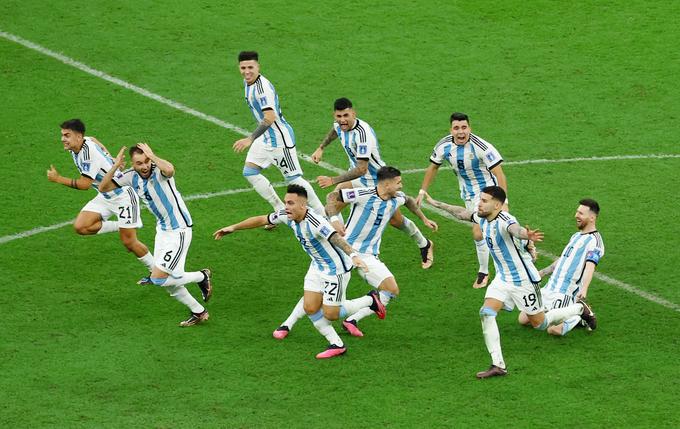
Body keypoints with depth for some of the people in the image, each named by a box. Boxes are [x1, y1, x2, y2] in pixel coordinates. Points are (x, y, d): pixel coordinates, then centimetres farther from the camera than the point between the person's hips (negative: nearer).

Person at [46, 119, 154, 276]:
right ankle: (120, 227, 7)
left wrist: (58, 179, -21)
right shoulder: (74, 148, -2)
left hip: (122, 195, -9)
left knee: (129, 242, -7)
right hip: (104, 197, 9)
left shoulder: (89, 151, -29)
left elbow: (85, 184, -28)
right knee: (80, 227, -10)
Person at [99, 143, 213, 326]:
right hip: (162, 230, 8)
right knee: (168, 283, 10)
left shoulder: (159, 170, -21)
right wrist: (115, 166, -15)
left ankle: (202, 276, 10)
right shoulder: (131, 176, -2)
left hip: (179, 230, -8)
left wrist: (151, 155, -31)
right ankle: (199, 312, 27)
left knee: (159, 278, -12)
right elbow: (103, 187, -1)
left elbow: (169, 170, -46)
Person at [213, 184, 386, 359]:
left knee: (330, 314, -2)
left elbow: (337, 238, -48)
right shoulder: (286, 215, -9)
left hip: (336, 269, -8)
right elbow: (261, 220, 5)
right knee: (310, 308, 2)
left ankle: (370, 300, 19)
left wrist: (353, 255, -65)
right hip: (317, 266, 8)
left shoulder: (315, 222, -34)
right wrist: (233, 227, 9)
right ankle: (336, 344, 17)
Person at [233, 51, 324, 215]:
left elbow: (270, 117, -36)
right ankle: (281, 211, 14)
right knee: (249, 172, 6)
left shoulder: (263, 87, -26)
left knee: (293, 178, -4)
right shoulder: (247, 82, 4)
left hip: (280, 138, -10)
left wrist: (250, 139, -41)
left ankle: (323, 214, 10)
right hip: (265, 137, 10)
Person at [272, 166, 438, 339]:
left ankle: (351, 320, -3)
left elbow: (409, 200, 26)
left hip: (369, 256, 5)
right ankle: (287, 325, 5)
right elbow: (333, 196, -13)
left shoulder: (397, 198, 1)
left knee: (392, 290, -12)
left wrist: (424, 219, 31)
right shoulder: (364, 195, -18)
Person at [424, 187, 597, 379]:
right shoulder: (482, 218, -2)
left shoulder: (504, 221, -28)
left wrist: (526, 235, -76)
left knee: (539, 323, 7)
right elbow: (462, 213, 19)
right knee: (486, 312, -13)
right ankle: (498, 365, -10)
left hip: (522, 280, -7)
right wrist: (436, 203, 29)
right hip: (502, 278, 7)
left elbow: (516, 229, -53)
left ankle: (580, 308, 33)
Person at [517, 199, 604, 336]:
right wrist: (543, 272, 35)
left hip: (565, 293, -9)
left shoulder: (594, 241, -11)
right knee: (523, 319, 6)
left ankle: (578, 318, 7)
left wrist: (584, 288, -42)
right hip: (549, 288, 9)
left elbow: (590, 265, -27)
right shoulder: (576, 236, 18)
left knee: (553, 329, -23)